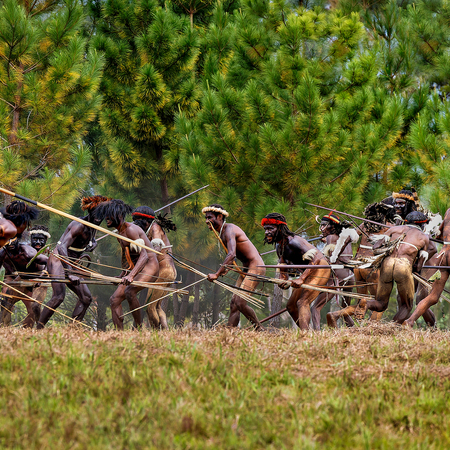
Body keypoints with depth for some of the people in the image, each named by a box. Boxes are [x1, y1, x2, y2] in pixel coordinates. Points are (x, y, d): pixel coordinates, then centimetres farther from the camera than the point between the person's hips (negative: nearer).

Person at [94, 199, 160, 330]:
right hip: (136, 269, 10)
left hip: (150, 267, -10)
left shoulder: (130, 230, -17)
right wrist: (122, 275, 36)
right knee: (115, 299, -1)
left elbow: (144, 255, -28)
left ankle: (139, 327, -22)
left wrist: (131, 275, -40)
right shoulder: (120, 233, 13)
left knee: (129, 291, -34)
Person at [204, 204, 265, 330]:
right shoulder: (221, 232, 13)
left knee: (240, 303, -17)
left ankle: (259, 329, -6)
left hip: (255, 267, -10)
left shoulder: (229, 230, -17)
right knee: (234, 304, 3)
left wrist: (217, 274, -34)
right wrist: (226, 268, 6)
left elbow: (232, 254, -31)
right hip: (246, 269, 10)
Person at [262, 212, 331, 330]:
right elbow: (283, 269, 11)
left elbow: (315, 259, -33)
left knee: (302, 303, -26)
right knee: (291, 306, 12)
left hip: (320, 269, -10)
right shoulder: (279, 246, 6)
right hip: (308, 272, 10)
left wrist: (301, 279, -40)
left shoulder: (293, 241, -24)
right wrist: (283, 281, -13)